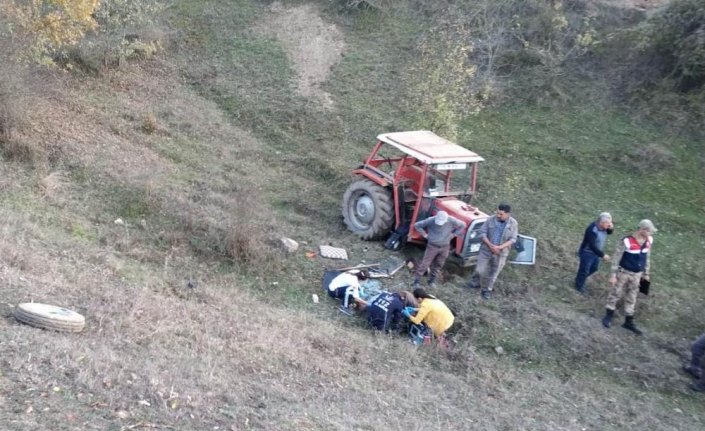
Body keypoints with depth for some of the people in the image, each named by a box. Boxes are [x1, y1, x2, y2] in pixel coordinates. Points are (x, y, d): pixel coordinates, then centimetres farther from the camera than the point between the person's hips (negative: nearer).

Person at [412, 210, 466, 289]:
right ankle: (417, 281, 7)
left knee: (438, 265, 13)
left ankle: (432, 281, 28)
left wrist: (454, 234, 1)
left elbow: (462, 225, 4)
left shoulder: (451, 221, -15)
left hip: (445, 247, 3)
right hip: (432, 246, -2)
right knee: (425, 264, -2)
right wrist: (425, 235, -10)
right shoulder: (431, 220, -20)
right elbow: (417, 225, -9)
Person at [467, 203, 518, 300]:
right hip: (486, 250, 0)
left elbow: (512, 239, -9)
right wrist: (490, 245, -20)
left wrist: (499, 247, -22)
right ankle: (475, 282, 32)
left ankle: (487, 290, 30)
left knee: (494, 273, 11)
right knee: (480, 270, 3)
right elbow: (482, 233, -8)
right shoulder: (491, 220, -11)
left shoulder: (513, 224, -9)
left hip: (501, 253, 0)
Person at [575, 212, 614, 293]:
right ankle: (579, 286, 35)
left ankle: (579, 279, 48)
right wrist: (602, 255, -30)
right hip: (587, 252, -8)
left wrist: (611, 228, -16)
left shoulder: (602, 226, -12)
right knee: (584, 270, 11)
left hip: (595, 251, 8)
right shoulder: (592, 230, -36)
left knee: (594, 268, 25)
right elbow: (592, 246, -34)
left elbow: (609, 232, 8)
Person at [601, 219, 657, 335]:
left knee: (631, 298, 14)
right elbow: (616, 258, -17)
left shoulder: (649, 241, -6)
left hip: (637, 274, 5)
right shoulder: (627, 241, -24)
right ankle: (608, 316, 26)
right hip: (623, 272, -5)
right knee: (615, 294, 8)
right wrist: (613, 275, -16)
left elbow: (647, 258, 9)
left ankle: (629, 322, 25)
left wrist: (646, 273, 14)